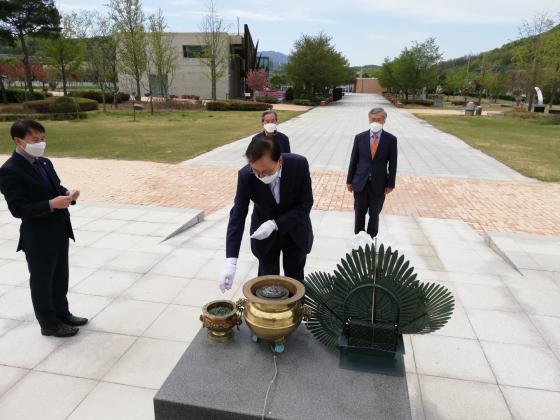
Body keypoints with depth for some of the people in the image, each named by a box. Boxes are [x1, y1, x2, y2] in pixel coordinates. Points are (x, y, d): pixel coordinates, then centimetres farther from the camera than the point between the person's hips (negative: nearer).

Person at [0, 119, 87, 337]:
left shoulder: (44, 163, 7)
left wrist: (67, 194, -5)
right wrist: (51, 204, -29)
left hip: (60, 232, 8)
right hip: (38, 238, -8)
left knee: (60, 278, 21)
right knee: (42, 282, 11)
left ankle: (62, 314, 38)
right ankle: (49, 324, 26)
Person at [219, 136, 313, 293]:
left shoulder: (299, 165, -28)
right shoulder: (245, 176, -26)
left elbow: (305, 205, -19)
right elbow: (237, 216, -21)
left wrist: (275, 224, -32)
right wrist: (230, 263, -29)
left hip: (295, 232, 0)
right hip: (264, 234, 0)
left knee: (295, 280, 15)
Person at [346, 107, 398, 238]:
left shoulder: (391, 139, -5)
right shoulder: (360, 137, -2)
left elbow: (392, 164, -2)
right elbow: (353, 160, 2)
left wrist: (390, 184, -5)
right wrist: (349, 181, 2)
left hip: (379, 184, -1)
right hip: (360, 183, 1)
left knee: (374, 214, 13)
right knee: (359, 213, 12)